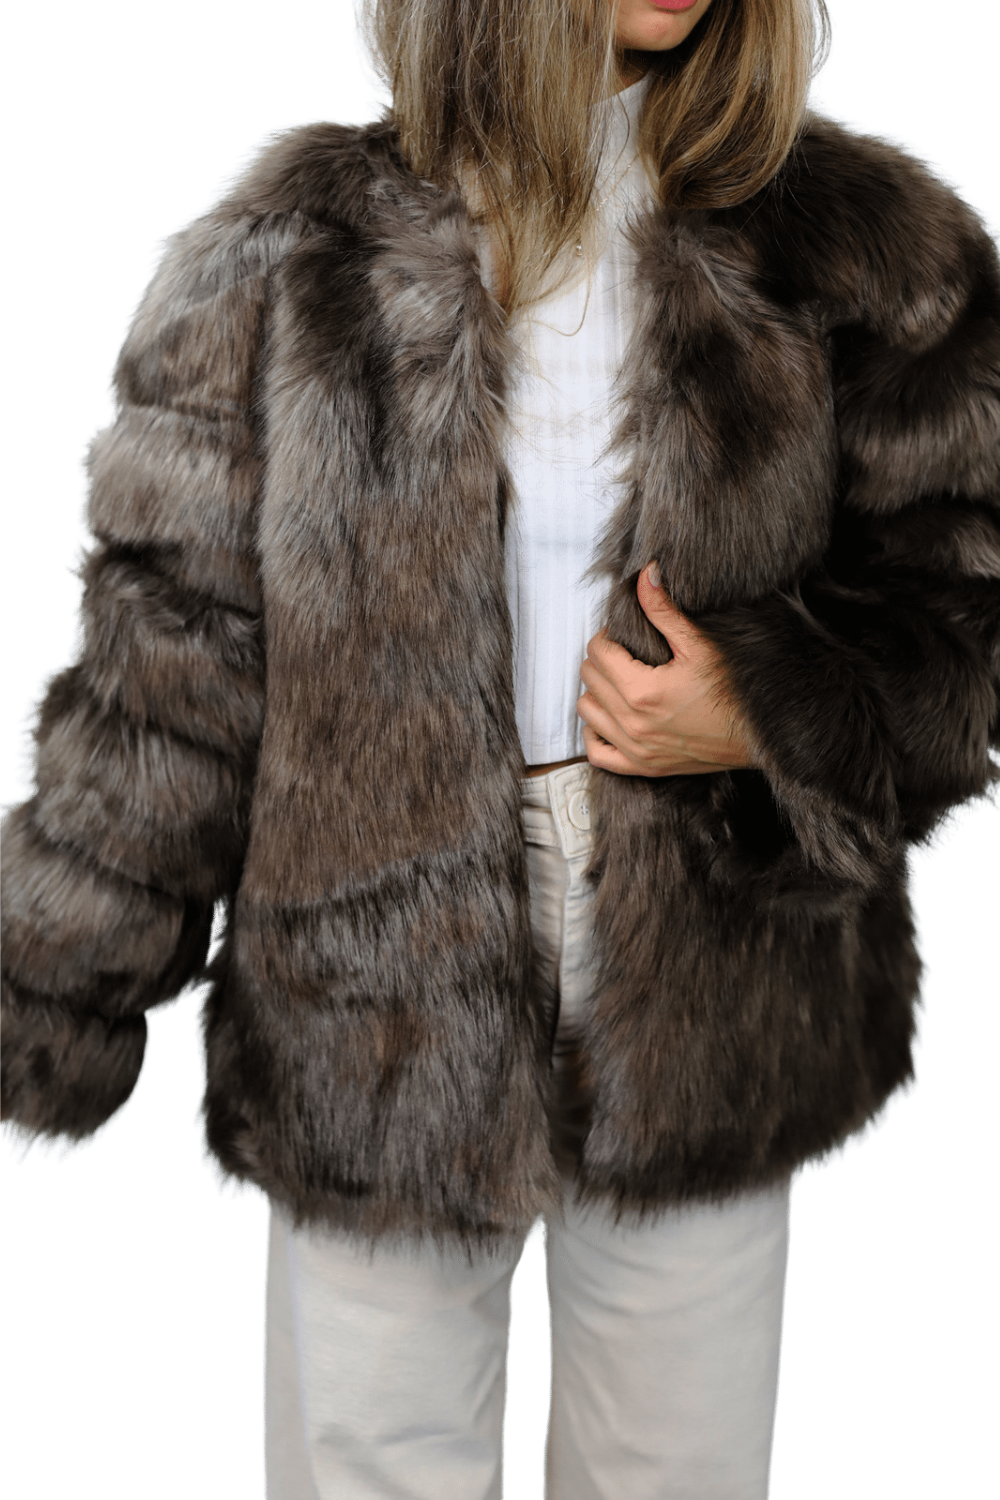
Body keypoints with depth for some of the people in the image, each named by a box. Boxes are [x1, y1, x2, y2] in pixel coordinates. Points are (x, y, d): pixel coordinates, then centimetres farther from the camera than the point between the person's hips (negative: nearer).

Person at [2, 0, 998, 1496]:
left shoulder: (845, 241, 2)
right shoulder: (292, 261, -1)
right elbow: (173, 649, -1)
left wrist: (768, 717, -14)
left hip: (704, 1009, 2)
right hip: (381, 1022, 0)